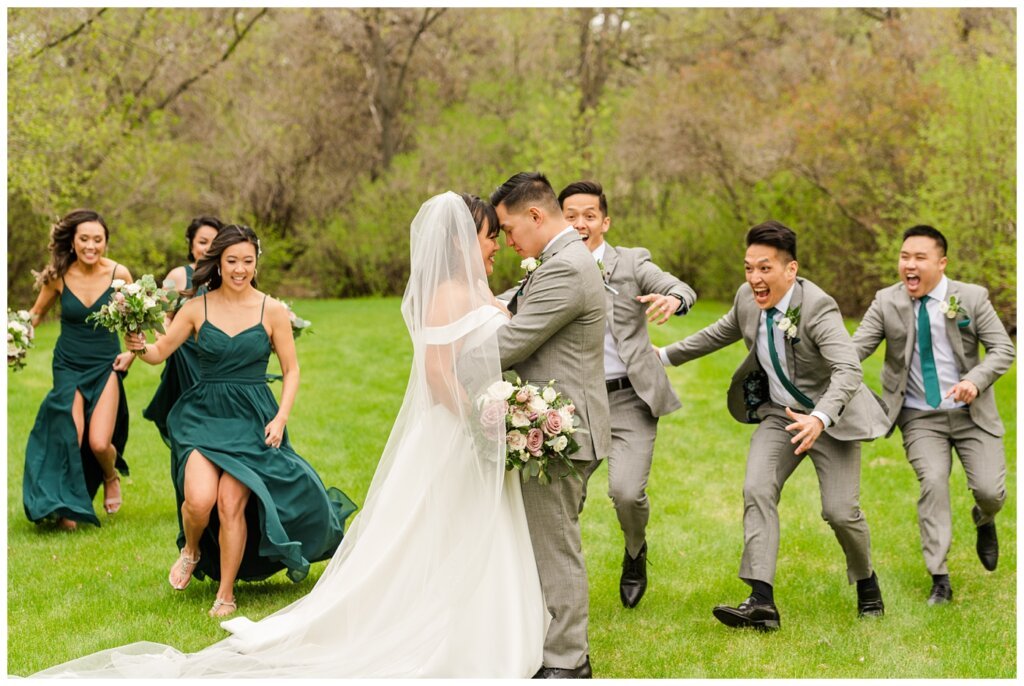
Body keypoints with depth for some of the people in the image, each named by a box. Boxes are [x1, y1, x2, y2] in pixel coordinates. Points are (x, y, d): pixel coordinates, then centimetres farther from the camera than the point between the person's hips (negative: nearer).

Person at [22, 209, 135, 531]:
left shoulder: (118, 274, -11)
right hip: (68, 366, 1)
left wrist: (132, 352, -5)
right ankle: (66, 506, 19)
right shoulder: (58, 275, -9)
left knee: (99, 443, -11)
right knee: (70, 440, -6)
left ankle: (111, 477, 26)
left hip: (105, 366, -1)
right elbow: (35, 314, 8)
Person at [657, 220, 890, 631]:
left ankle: (866, 582, 27)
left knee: (840, 511, -6)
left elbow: (848, 370, -37)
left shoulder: (818, 308, -27)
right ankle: (761, 602, -21)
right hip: (781, 414, 5)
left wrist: (819, 419, -53)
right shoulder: (748, 297, -6)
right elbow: (721, 333, 17)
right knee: (757, 491, -15)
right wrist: (667, 356, 23)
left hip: (830, 416, -5)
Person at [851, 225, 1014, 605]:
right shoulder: (886, 302, -5)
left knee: (990, 490, -6)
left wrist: (975, 380, -24)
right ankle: (939, 580, -7)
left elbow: (1002, 349, -6)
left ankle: (984, 522, 35)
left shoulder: (971, 297, -7)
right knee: (933, 483, -18)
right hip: (920, 416, 0)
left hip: (972, 413, 0)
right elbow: (856, 347, -9)